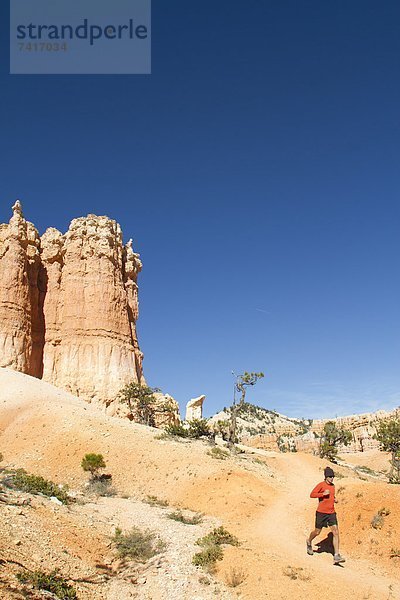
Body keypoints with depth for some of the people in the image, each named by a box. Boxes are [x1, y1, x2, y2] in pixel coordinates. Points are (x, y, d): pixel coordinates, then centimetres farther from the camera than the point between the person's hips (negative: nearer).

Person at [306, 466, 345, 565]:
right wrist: (323, 494, -24)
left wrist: (334, 499, 8)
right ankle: (309, 542, 42)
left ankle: (336, 556, -6)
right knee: (317, 532, 10)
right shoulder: (321, 485, -10)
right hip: (321, 512, -5)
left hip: (331, 513, 5)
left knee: (336, 532, -8)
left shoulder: (333, 486, 11)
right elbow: (312, 495, -17)